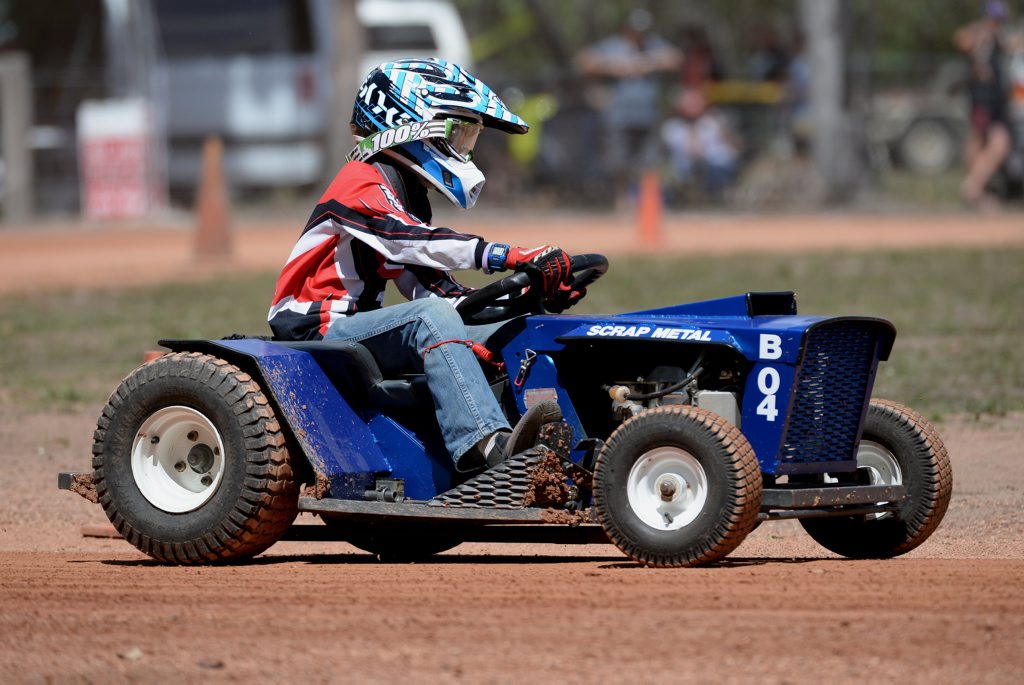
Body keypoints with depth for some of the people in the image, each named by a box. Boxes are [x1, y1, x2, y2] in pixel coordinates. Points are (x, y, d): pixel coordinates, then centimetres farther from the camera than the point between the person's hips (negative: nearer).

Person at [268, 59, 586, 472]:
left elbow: (429, 283, 12)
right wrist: (508, 256, -36)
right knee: (431, 316, -34)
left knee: (500, 333, -2)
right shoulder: (361, 182, -9)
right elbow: (409, 240, -27)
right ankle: (484, 445, -50)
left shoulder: (407, 194, 21)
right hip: (317, 329, -9)